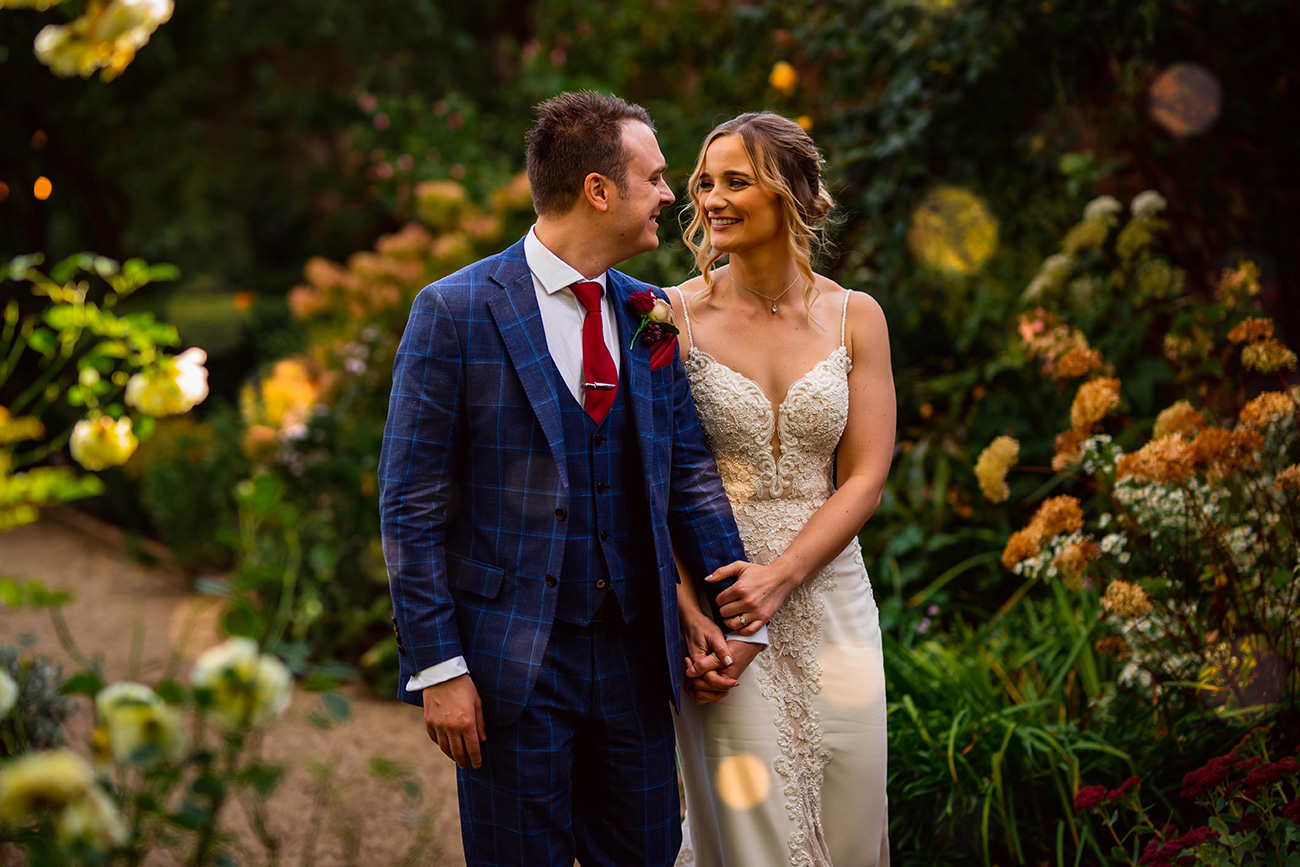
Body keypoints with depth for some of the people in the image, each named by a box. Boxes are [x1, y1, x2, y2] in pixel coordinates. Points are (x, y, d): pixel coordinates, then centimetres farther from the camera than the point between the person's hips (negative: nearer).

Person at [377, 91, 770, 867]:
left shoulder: (650, 315, 7)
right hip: (508, 664, -5)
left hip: (635, 657, 5)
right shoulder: (455, 311, -8)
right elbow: (412, 505, -9)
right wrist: (438, 668, -12)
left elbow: (689, 473, 12)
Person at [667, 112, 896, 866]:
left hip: (828, 592, 3)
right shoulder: (675, 315, -3)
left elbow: (865, 480, -1)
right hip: (713, 602, -2)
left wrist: (780, 576, -14)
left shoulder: (854, 317, 3)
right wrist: (684, 609, -16)